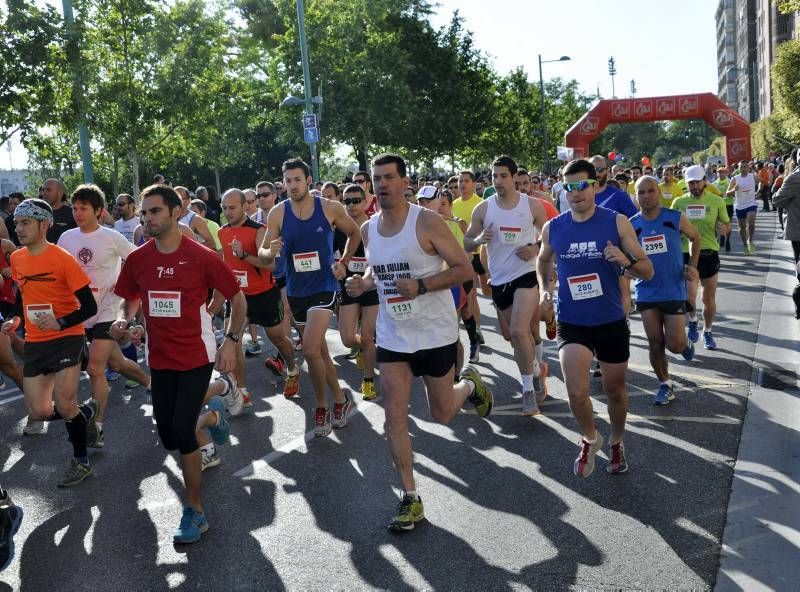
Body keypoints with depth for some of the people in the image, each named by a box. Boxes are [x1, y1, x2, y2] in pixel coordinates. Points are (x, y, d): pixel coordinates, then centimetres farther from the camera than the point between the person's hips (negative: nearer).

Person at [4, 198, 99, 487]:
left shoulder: (62, 259, -15)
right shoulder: (16, 259, 4)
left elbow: (89, 307, -15)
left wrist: (61, 323, -29)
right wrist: (16, 318, 6)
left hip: (67, 338, -6)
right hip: (34, 342, 6)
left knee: (64, 406, -10)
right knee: (39, 411, 2)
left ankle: (81, 461, 14)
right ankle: (85, 410, 33)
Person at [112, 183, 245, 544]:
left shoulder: (201, 257, -13)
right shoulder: (137, 259, -2)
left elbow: (237, 299, -4)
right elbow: (130, 299, 15)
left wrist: (231, 341, -12)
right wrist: (123, 319, -7)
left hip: (196, 357, -5)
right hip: (160, 358, 5)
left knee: (182, 432, -12)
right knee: (167, 435, 12)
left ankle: (194, 510, 4)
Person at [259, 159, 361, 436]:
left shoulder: (330, 208, -8)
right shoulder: (277, 213, -4)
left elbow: (354, 233, 9)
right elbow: (263, 254, -4)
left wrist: (343, 262, -1)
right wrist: (270, 252, -27)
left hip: (324, 286, -4)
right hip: (296, 290, 4)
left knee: (311, 350, -18)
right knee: (319, 349, 15)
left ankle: (321, 406, 3)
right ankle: (340, 398, 32)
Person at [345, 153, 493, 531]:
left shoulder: (427, 222, -16)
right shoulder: (368, 229, 1)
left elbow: (464, 269, -14)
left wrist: (421, 285, -27)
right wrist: (364, 283, -4)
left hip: (435, 333, -4)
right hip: (392, 336, 4)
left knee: (442, 414, 12)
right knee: (394, 416, -3)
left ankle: (470, 384, 46)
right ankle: (410, 499, 9)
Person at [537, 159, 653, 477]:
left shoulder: (617, 222, -9)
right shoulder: (552, 228, -3)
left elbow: (648, 271, -6)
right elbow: (544, 260, 19)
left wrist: (626, 261, -26)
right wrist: (545, 289, 3)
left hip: (611, 322, 0)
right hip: (571, 323, 0)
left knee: (615, 389, 15)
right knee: (577, 393, -16)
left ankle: (616, 442, 44)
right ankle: (590, 439, 16)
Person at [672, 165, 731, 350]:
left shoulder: (716, 201, 1)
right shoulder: (679, 202, 1)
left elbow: (727, 224, 8)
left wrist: (725, 227, -15)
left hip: (709, 253, 1)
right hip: (686, 253, -1)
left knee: (709, 298, 9)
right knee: (689, 295, -13)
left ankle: (707, 332, 31)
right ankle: (693, 321, 19)